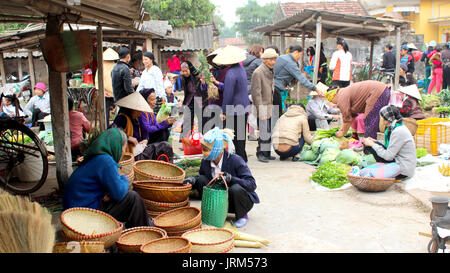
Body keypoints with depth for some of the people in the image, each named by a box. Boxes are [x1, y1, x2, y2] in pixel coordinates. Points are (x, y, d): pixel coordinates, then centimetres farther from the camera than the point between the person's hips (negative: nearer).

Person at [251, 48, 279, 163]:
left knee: (269, 132, 10)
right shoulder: (258, 72, -12)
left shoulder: (271, 71, 14)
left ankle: (266, 153, 19)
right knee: (264, 132, -6)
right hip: (263, 108, -8)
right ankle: (261, 153, 7)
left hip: (270, 108, 8)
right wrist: (261, 111, -18)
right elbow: (256, 93, -15)